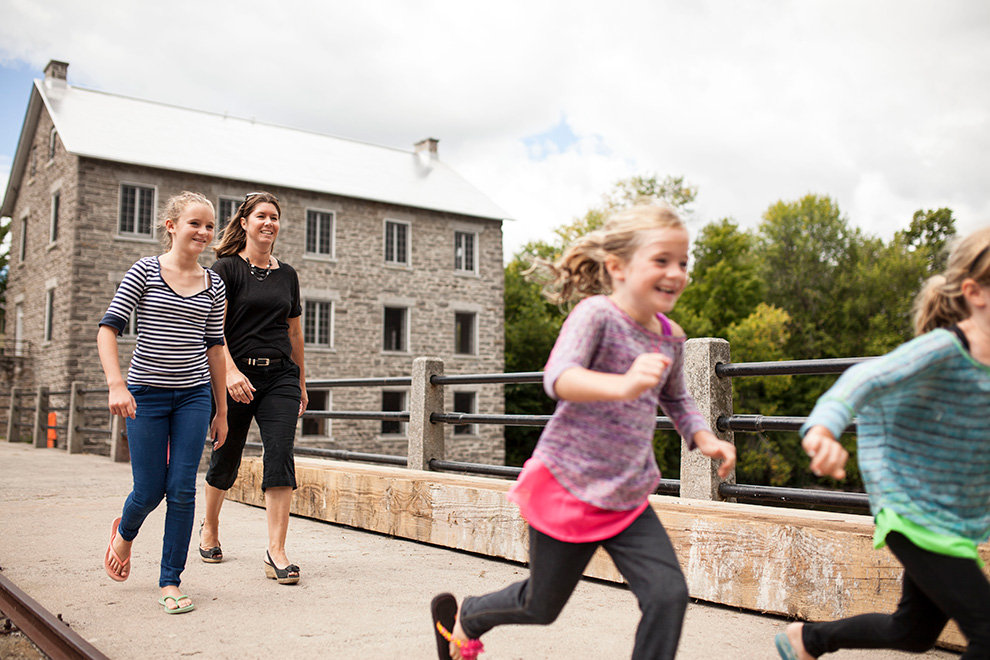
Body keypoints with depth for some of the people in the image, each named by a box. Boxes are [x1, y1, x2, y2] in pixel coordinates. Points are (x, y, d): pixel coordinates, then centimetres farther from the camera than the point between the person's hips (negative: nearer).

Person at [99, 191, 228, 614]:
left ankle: (170, 582, 11)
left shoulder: (213, 285, 6)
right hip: (147, 393, -2)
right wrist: (116, 384, -21)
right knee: (149, 491, 2)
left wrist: (221, 411, 10)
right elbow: (108, 328, -8)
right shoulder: (145, 272, -5)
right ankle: (125, 533, 38)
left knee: (182, 489, -1)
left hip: (194, 395, 3)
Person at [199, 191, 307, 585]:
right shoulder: (226, 268, -1)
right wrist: (230, 371, -25)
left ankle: (276, 552, -10)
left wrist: (301, 382, 20)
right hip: (236, 377, -3)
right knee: (226, 460, 10)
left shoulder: (287, 275, 13)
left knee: (280, 456, -11)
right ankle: (210, 527, 37)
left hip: (281, 376, 3)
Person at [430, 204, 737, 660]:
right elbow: (558, 377, -36)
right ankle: (462, 615, 43)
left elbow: (676, 398, 21)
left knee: (669, 594, -10)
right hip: (568, 485, -6)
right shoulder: (596, 314, -18)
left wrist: (704, 439, 2)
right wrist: (622, 385, -55)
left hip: (628, 498, 6)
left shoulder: (671, 337, 4)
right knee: (541, 606, 12)